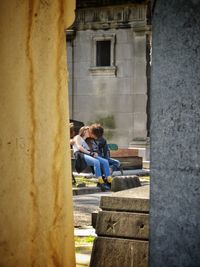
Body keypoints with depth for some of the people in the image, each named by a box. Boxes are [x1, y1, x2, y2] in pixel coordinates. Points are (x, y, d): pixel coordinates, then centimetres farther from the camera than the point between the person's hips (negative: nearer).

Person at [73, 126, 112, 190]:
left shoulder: (86, 141, 36)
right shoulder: (78, 137, 15)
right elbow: (79, 147, -3)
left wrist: (94, 153, 1)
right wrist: (89, 153, -8)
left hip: (88, 155, 7)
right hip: (80, 155, -7)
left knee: (105, 161, -16)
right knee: (96, 162, -35)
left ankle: (109, 181, -27)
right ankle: (100, 182, -42)